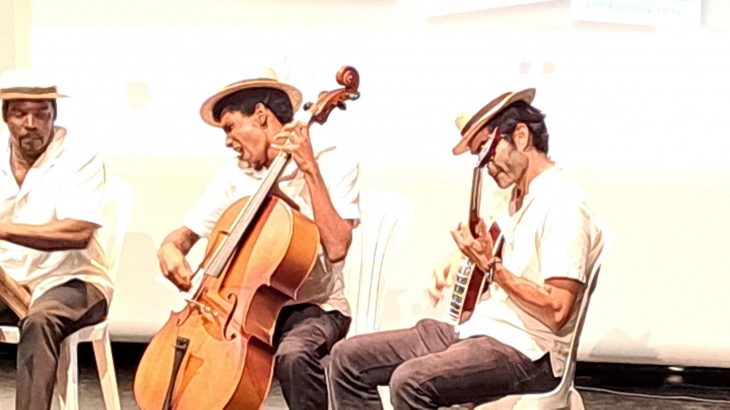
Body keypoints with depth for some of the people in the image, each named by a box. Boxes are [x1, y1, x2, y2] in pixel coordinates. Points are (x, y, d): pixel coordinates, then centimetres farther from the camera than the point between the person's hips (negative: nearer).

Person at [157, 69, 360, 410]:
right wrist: (170, 248, -11)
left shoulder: (334, 163, -7)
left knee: (293, 354, -37)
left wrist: (310, 169, -21)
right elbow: (188, 232, 13)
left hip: (315, 307, -5)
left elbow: (335, 247, -21)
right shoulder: (236, 174, 8)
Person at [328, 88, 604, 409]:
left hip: (526, 354, -10)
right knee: (348, 358, 2)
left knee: (411, 382, -34)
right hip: (476, 331, 10)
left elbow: (556, 311, -23)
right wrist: (458, 274, 14)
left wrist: (490, 264, -19)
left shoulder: (563, 204, -16)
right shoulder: (519, 199, 17)